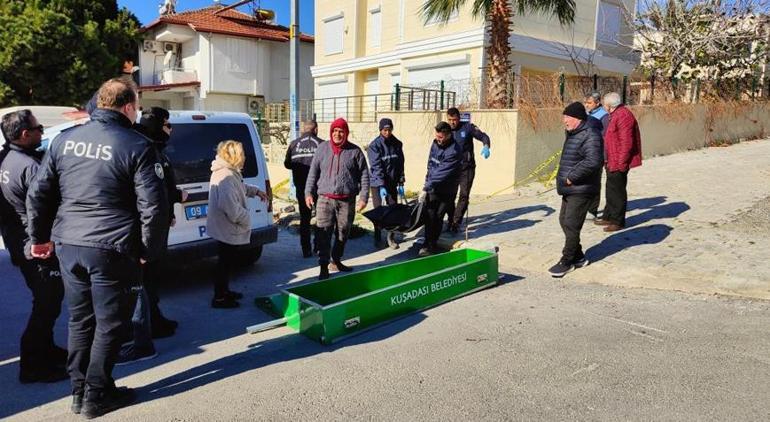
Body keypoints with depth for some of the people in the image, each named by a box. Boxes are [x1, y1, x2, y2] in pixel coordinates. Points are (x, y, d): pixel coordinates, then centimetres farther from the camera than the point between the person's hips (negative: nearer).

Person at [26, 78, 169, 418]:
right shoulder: (136, 146, -9)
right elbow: (152, 205, -13)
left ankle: (79, 391, 28)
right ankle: (96, 396, 18)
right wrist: (148, 250, -2)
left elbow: (38, 193, 11)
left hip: (68, 245, 6)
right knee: (109, 324, 8)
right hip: (109, 248, -5)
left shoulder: (65, 139, 7)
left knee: (79, 320, 18)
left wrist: (40, 237, 22)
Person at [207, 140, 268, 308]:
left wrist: (255, 191, 21)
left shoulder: (228, 172, 9)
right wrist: (246, 220, -22)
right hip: (227, 229, -11)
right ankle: (219, 298, 13)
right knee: (226, 262, 2)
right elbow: (231, 207, -33)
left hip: (225, 228, 11)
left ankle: (224, 291, 36)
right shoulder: (226, 177, -25)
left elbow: (240, 188, 29)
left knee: (227, 261, 22)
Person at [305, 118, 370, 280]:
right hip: (325, 199, 0)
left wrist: (363, 197, -4)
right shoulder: (322, 148, 6)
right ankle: (324, 267, -1)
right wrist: (309, 192, 3)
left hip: (347, 201, 1)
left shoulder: (355, 151, 2)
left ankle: (336, 261, 32)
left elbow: (364, 175, 3)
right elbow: (313, 172, 10)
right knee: (324, 234, -7)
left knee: (343, 233, 12)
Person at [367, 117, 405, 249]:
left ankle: (391, 237, 13)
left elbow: (400, 164, 9)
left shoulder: (397, 144, 4)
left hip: (392, 183, 4)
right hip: (378, 183, -4)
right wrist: (381, 186, -25)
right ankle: (377, 238, 16)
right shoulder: (374, 145, -10)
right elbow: (376, 167, -18)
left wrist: (401, 183, 4)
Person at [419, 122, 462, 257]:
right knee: (430, 215, -3)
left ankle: (432, 245, 12)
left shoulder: (454, 151, -23)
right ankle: (429, 244, 4)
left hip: (447, 190, -5)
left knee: (438, 217, -1)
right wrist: (427, 181, 9)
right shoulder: (435, 144, 1)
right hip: (433, 187, 5)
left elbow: (442, 173, -26)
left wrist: (426, 188, -25)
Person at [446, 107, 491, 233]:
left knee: (464, 195, -7)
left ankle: (456, 222, -2)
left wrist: (486, 146, -27)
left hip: (467, 168, -2)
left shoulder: (468, 127, -4)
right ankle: (451, 221, 15)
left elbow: (483, 136, -6)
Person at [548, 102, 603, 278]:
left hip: (581, 189, -10)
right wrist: (563, 177, 13)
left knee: (571, 224, -7)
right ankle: (578, 257, 27)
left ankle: (567, 261, 5)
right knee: (564, 221, 14)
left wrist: (572, 177, -23)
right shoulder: (573, 134, 15)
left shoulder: (590, 135, -17)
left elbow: (592, 161, -30)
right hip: (569, 188, 11)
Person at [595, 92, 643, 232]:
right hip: (612, 162, 10)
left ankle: (618, 221, 9)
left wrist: (621, 163, -23)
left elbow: (626, 142, -24)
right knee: (611, 190, 19)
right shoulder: (616, 115, 14)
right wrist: (607, 160, 21)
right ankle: (608, 216, 30)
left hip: (618, 163, -10)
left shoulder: (623, 115, -19)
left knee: (617, 191, -1)